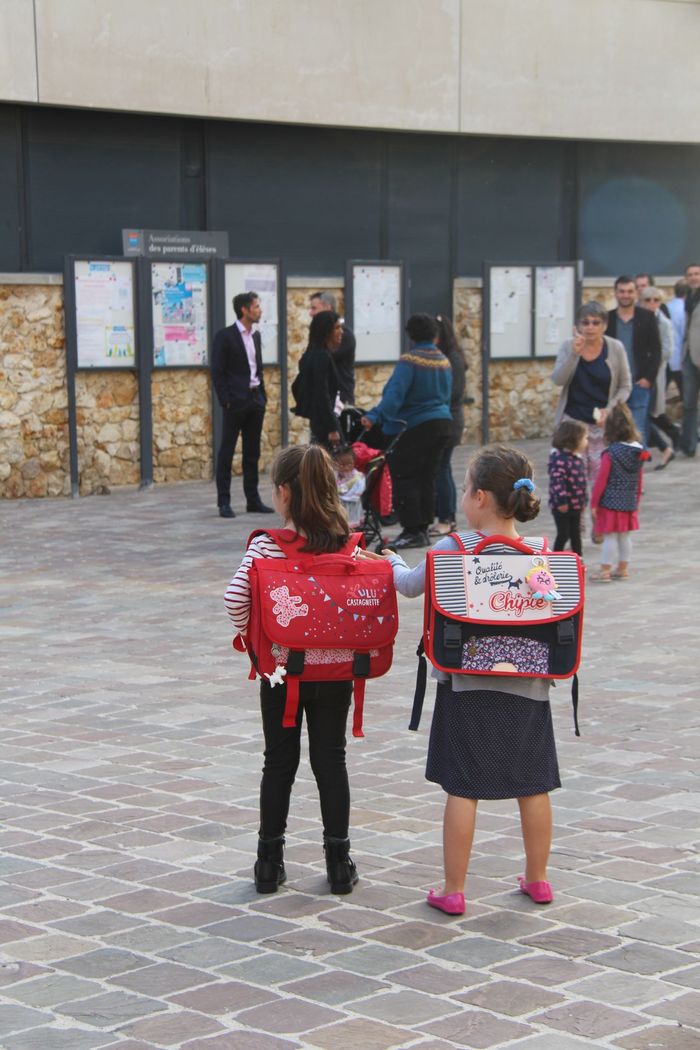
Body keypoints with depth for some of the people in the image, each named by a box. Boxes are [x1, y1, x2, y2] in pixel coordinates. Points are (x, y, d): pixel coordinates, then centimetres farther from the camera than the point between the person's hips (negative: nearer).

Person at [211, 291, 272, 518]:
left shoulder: (255, 335, 13)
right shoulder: (225, 336, -8)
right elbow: (217, 372, -10)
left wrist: (262, 395, 12)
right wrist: (225, 401, -14)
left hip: (255, 400, 7)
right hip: (236, 401, -7)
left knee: (252, 453, 10)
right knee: (226, 452, -2)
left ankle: (253, 500, 15)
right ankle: (224, 502, 0)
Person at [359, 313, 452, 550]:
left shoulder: (410, 360, -12)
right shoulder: (444, 361, 11)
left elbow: (395, 395, -24)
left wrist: (374, 417, -29)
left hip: (417, 426, -8)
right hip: (443, 423, 8)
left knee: (403, 477, -2)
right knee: (426, 477, 13)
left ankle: (412, 530, -6)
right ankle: (422, 529, 16)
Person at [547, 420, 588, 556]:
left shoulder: (578, 458, 8)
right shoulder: (559, 458, -22)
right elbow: (556, 481, -25)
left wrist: (583, 501, 20)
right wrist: (561, 501, -26)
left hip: (576, 505, 8)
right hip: (562, 506, -8)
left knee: (575, 534, 16)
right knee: (563, 534, 0)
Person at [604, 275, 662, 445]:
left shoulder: (647, 318, 1)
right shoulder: (607, 319, 4)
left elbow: (656, 351, 1)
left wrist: (649, 378, -8)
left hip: (640, 384, -2)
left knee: (639, 431, -5)